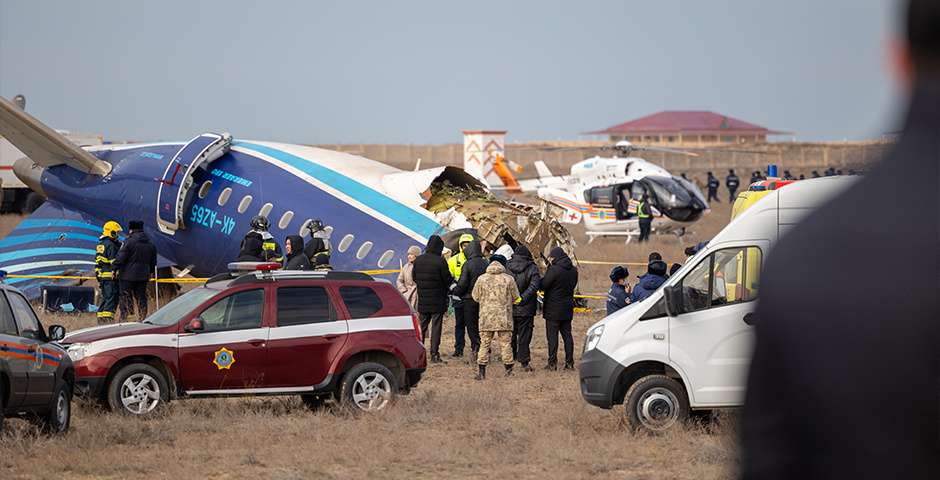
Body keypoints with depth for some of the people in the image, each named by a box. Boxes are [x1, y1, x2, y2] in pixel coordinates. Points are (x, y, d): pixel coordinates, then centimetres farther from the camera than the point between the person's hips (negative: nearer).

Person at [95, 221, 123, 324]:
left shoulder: (100, 245, 16)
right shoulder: (110, 245, -13)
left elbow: (97, 262, 20)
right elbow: (114, 262, -16)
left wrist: (98, 276, 25)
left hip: (101, 276, 9)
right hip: (110, 277, -9)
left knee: (105, 298, 13)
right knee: (112, 298, -8)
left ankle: (100, 320, 12)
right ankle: (107, 320, -15)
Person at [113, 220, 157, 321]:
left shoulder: (129, 242, -13)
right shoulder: (150, 244, 9)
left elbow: (120, 258, -15)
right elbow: (153, 261, 20)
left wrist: (114, 268, -3)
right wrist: (151, 272, 34)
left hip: (128, 276, -6)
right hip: (143, 276, 6)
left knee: (126, 298, 0)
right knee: (141, 298, 11)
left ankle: (125, 318, -1)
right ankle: (143, 318, 10)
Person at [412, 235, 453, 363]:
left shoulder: (418, 260, 1)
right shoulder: (440, 261, -14)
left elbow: (414, 278, 9)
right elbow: (448, 281, -9)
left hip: (422, 300, 4)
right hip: (437, 300, -4)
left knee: (421, 327, 13)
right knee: (436, 327, 1)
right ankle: (434, 354, 1)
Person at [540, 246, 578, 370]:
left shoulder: (554, 270, -17)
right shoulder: (573, 270, 6)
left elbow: (543, 286, -15)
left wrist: (539, 280, 5)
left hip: (553, 309, -7)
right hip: (567, 309, 7)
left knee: (552, 336, -2)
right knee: (567, 335, 11)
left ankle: (552, 363, -4)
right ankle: (570, 363, 11)